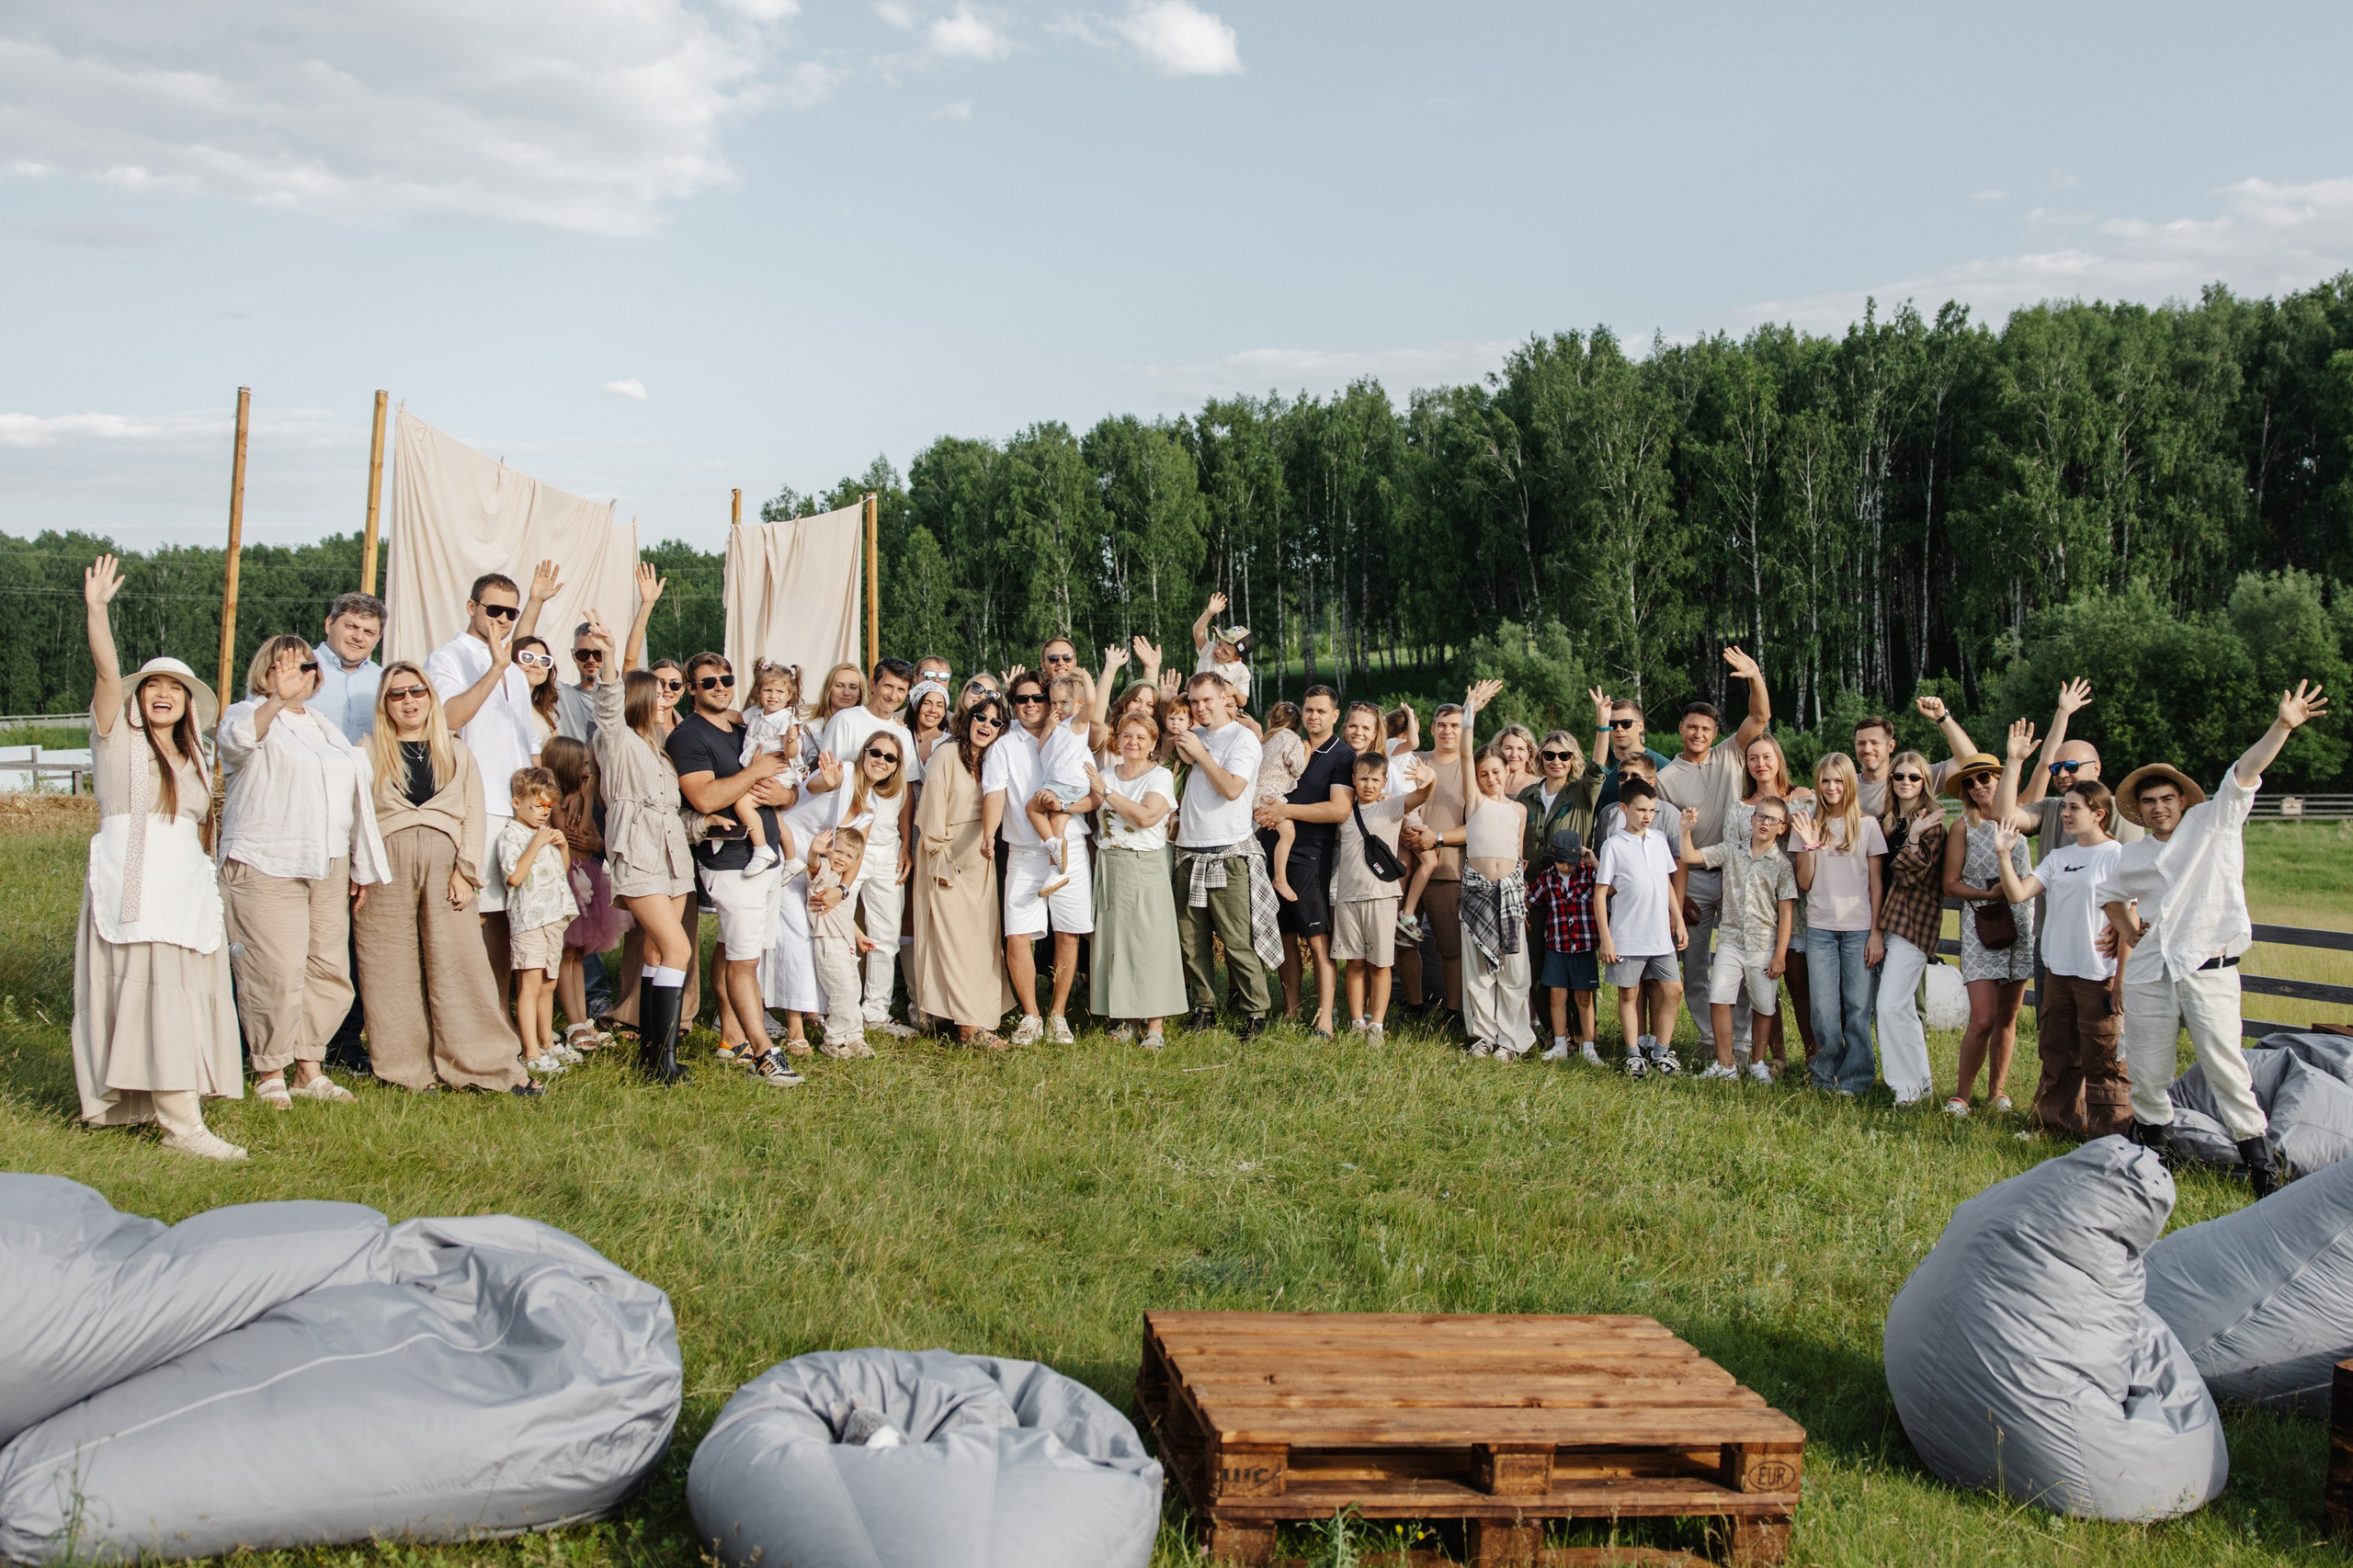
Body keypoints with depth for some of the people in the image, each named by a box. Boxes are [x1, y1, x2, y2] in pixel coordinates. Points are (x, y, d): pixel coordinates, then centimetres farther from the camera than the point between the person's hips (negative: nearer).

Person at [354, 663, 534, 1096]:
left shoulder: (456, 752, 17)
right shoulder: (368, 752, 14)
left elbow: (475, 815, 10)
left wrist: (466, 871, -3)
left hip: (445, 865, 0)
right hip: (386, 870, 0)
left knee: (462, 964, -7)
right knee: (393, 973, -2)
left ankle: (493, 1067, -6)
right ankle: (407, 1072, 3)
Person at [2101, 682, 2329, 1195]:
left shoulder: (2212, 824, 5)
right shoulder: (2131, 855, 16)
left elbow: (2243, 776, -9)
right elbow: (2111, 892, 35)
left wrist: (2282, 728, -20)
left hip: (2206, 968, -4)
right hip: (2148, 973, 4)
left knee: (2223, 1061, -10)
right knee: (2146, 1070, 6)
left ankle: (2255, 1149, -2)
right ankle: (2153, 1140, 23)